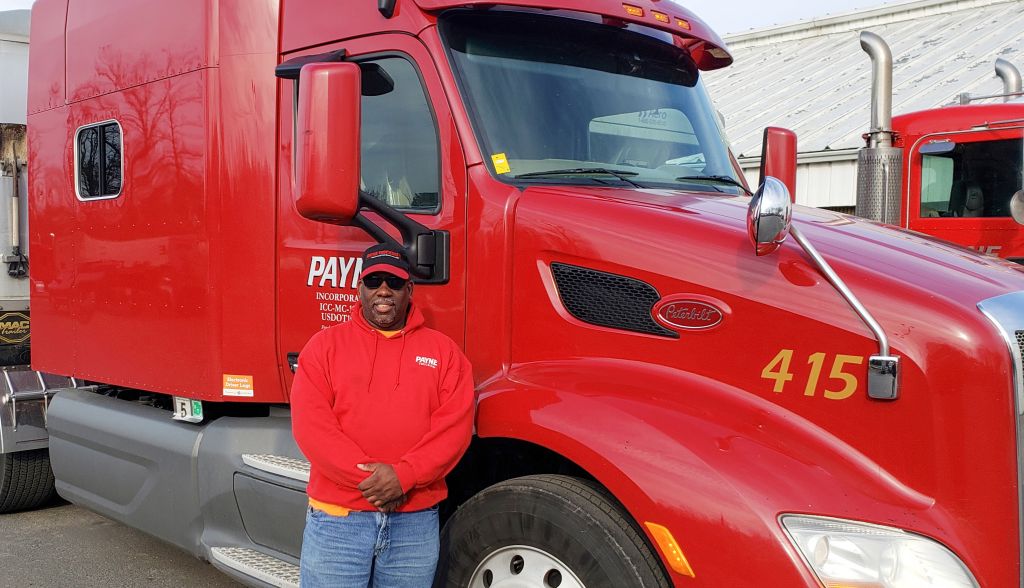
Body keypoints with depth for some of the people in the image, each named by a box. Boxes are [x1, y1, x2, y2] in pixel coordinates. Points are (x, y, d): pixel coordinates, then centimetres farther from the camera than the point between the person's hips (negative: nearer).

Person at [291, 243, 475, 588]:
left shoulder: (443, 350, 5)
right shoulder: (325, 345, 3)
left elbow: (455, 425, -5)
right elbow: (310, 424, -7)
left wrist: (403, 476, -17)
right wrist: (369, 478, -16)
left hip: (416, 521, 1)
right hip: (337, 520, -1)